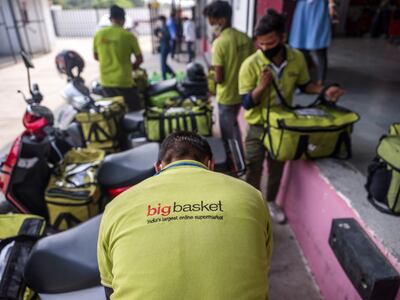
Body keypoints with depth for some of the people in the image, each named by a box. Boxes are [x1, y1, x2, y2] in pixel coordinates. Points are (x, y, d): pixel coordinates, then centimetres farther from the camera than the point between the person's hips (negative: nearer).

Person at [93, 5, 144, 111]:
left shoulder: (99, 34, 1)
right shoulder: (128, 36, -10)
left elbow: (96, 56, 13)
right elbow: (140, 59, -5)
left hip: (106, 81, 5)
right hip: (124, 81, -5)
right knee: (136, 111, 8)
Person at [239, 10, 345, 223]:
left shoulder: (297, 58, -10)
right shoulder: (250, 65, -21)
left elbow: (304, 85, 7)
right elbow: (246, 103, -19)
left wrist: (324, 91, -11)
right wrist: (262, 86, -36)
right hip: (257, 127, -3)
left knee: (277, 168, 20)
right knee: (254, 170, 10)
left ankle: (271, 202, 45)